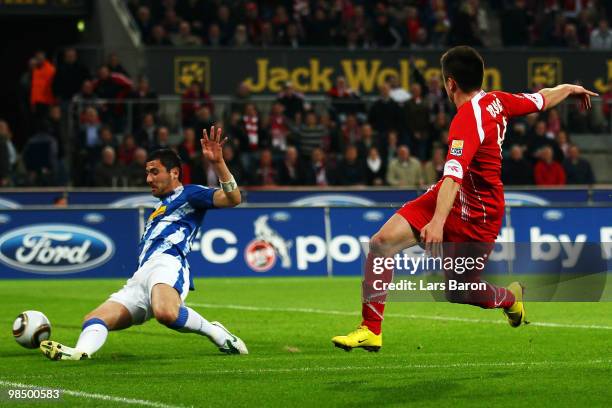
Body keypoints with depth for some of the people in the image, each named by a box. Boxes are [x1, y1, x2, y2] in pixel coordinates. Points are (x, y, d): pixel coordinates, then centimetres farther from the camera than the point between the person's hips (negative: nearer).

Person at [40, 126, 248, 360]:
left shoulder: (188, 195, 11)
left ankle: (215, 333, -18)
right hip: (141, 278, 9)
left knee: (166, 313, -41)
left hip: (167, 264, -9)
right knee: (93, 320, -9)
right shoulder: (160, 208, 37)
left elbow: (232, 199, -5)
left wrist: (217, 162, -19)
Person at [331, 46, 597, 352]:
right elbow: (544, 99, 9)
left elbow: (454, 174, -42)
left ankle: (509, 297, 40)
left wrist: (439, 220, -53)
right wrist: (571, 89, 30)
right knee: (381, 242, -9)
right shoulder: (496, 101, -5)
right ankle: (371, 330, -6)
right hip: (446, 196, 9)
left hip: (476, 215, -9)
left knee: (459, 294, 6)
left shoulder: (467, 120, -30)